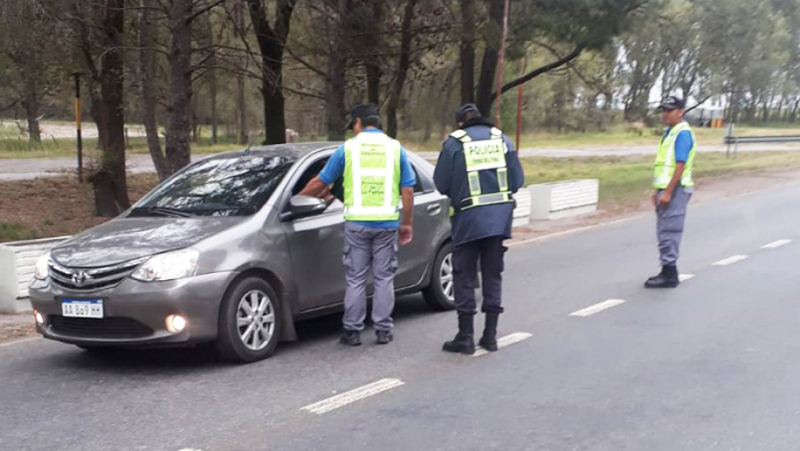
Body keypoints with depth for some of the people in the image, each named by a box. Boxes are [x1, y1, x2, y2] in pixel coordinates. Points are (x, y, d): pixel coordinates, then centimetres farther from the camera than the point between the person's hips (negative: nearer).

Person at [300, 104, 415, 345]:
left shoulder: (348, 148, 3)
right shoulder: (395, 148, 7)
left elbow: (319, 182, 6)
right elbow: (407, 191, 3)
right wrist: (407, 224, 11)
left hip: (357, 222, -1)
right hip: (387, 223, 1)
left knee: (355, 279, 7)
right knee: (384, 278, 9)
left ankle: (352, 331, 10)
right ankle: (383, 330, 11)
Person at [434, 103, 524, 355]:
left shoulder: (454, 143, -3)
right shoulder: (502, 140, 8)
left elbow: (441, 183, -3)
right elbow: (517, 179, 6)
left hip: (468, 219, -4)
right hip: (499, 218, 4)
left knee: (464, 277, 4)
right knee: (493, 275, 13)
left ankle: (465, 338, 5)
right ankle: (490, 335, 16)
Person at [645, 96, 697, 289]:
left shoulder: (683, 134, -14)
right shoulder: (669, 132, 16)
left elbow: (680, 166, -21)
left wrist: (668, 192, -24)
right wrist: (658, 190, 20)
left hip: (675, 190, -10)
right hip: (666, 189, 10)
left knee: (669, 233, -8)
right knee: (664, 232, 14)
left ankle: (669, 275, -3)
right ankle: (668, 272, 21)